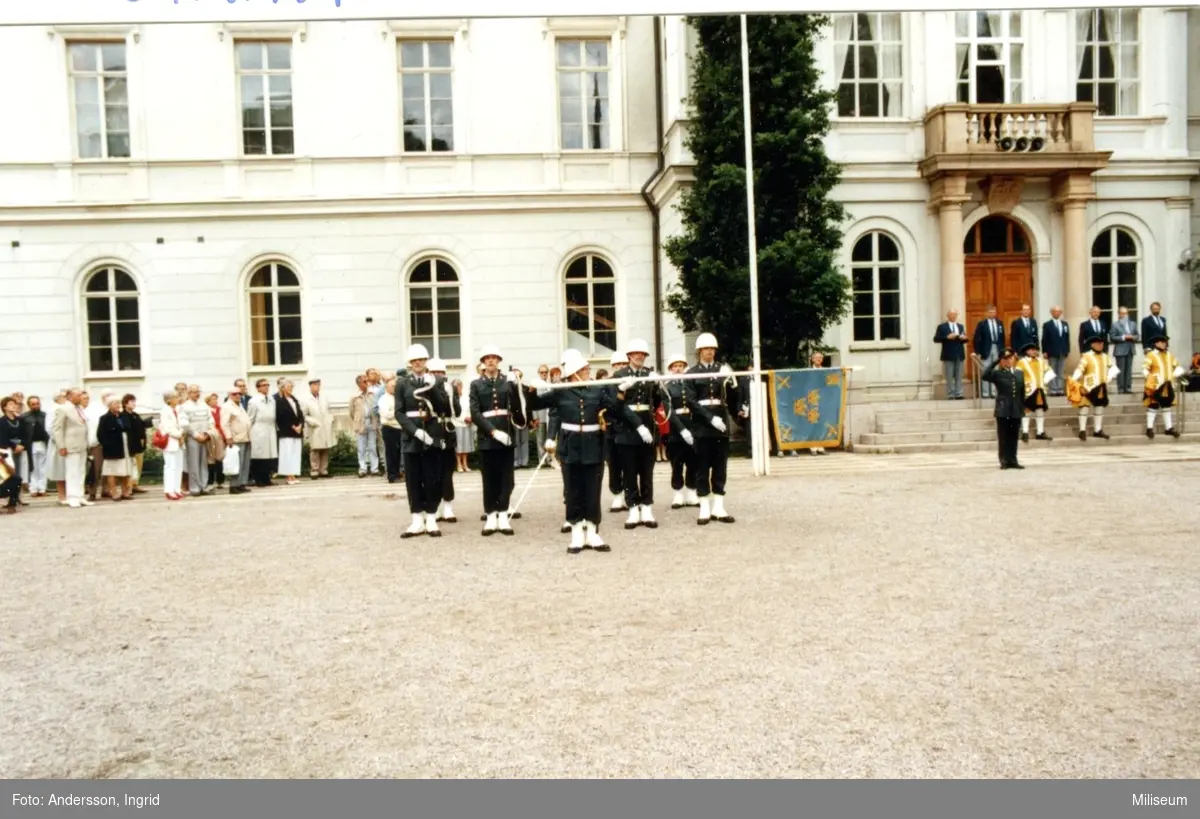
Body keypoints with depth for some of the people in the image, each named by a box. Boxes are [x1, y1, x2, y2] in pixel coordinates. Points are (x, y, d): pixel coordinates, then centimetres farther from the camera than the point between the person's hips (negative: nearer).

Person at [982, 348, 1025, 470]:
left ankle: (1013, 460, 12)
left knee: (1014, 436, 7)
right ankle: (1004, 461, 4)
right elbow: (984, 376, -23)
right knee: (1003, 436, 0)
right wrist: (995, 363, -18)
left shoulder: (1020, 372, 11)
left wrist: (1022, 408, 9)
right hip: (1003, 409, -4)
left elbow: (1022, 392, 13)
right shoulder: (997, 373, -2)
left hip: (1016, 410, 4)